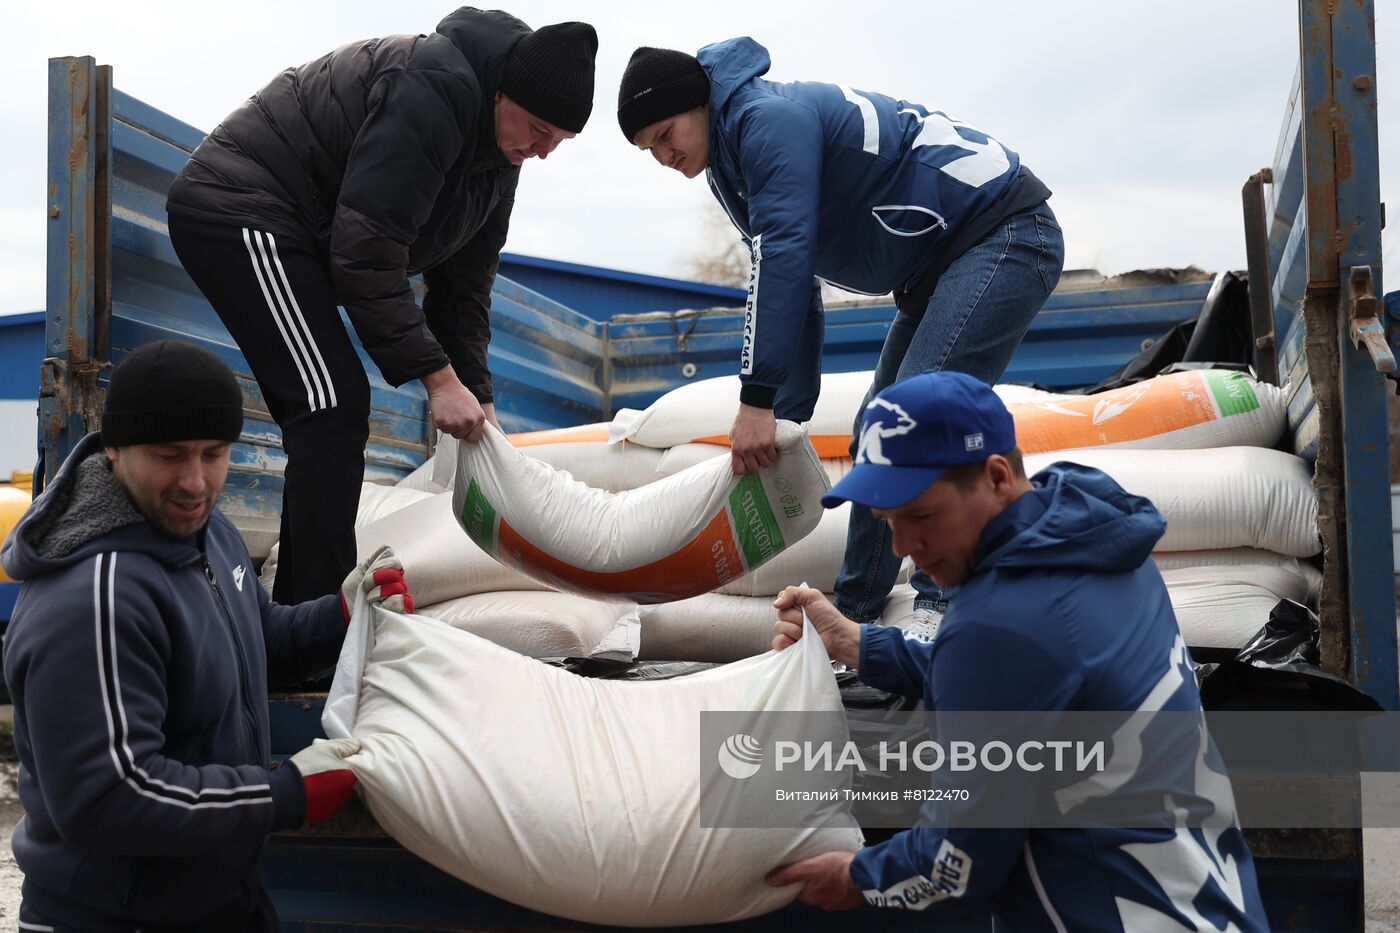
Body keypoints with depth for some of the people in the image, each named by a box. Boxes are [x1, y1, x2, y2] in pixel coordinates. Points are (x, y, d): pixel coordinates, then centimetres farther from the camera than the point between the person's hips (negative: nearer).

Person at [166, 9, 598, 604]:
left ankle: (301, 609, 19)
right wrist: (437, 376, -23)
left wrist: (477, 397, 4)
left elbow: (463, 282, 12)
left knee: (327, 421, 10)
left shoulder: (499, 158, 7)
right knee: (334, 406, -17)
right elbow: (366, 254, -27)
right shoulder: (433, 92, -24)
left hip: (284, 230, 10)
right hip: (236, 210, -10)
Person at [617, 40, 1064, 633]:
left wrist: (757, 399, -29)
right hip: (940, 264, 11)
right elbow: (795, 290, 14)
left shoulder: (769, 118, -19)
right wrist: (786, 417, 9)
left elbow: (782, 257, -28)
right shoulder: (736, 159, 12)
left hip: (1007, 232, -11)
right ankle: (854, 614, 18)